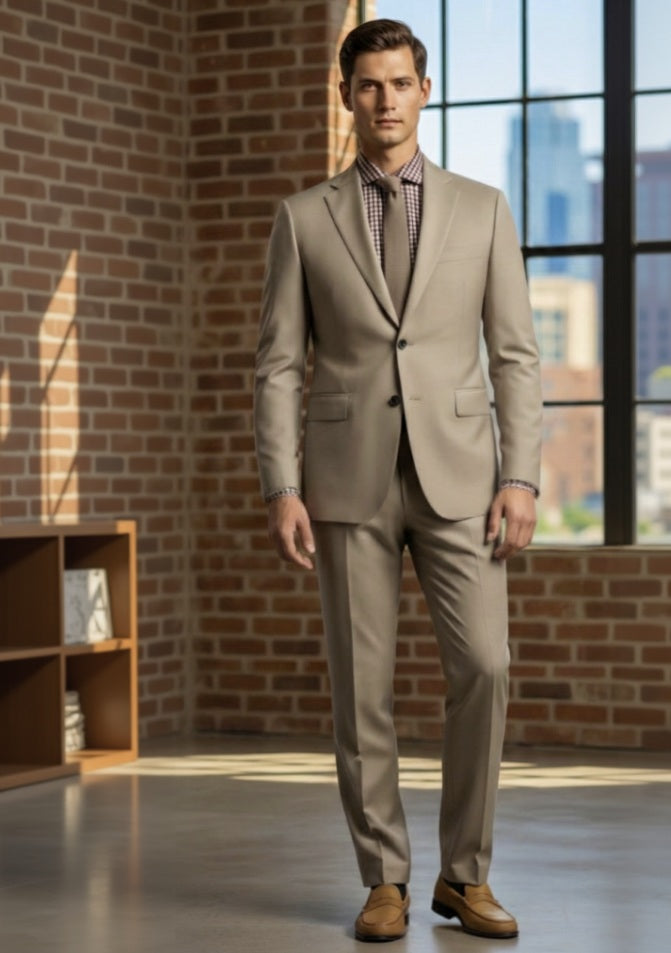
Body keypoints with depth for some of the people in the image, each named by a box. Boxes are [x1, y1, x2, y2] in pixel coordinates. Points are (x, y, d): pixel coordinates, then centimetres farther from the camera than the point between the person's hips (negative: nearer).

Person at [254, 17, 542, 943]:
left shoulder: (482, 209, 8)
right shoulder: (304, 219, 6)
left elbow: (515, 356, 4)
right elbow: (278, 367, 3)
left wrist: (521, 478, -7)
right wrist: (281, 490, -7)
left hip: (456, 476, 0)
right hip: (349, 480, 0)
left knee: (482, 667, -12)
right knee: (361, 686, -2)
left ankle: (464, 875, 4)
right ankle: (385, 883, 12)